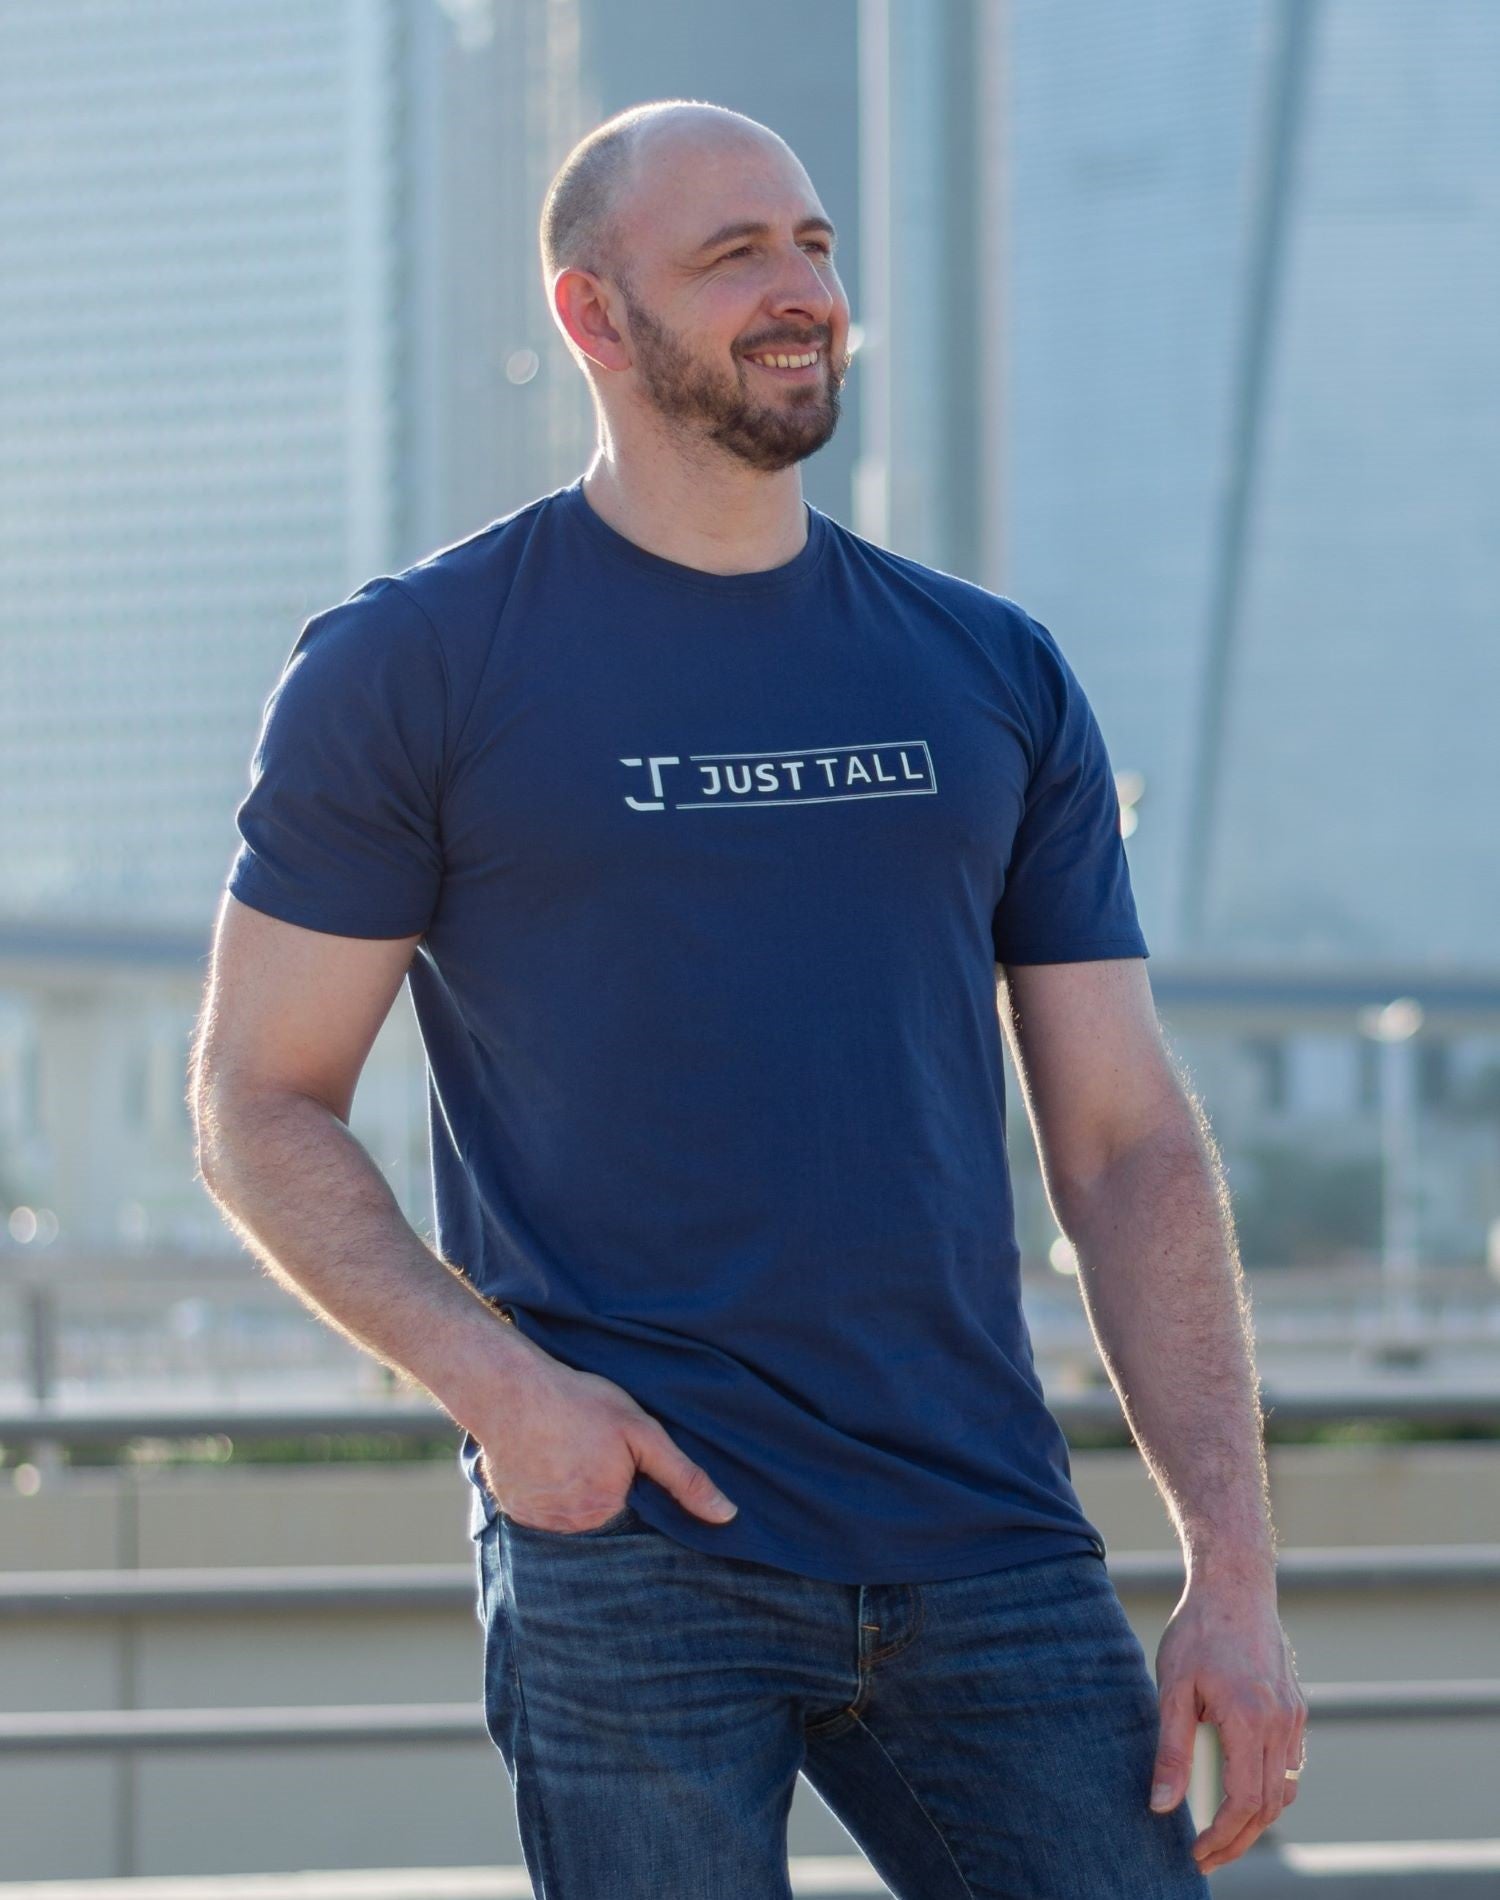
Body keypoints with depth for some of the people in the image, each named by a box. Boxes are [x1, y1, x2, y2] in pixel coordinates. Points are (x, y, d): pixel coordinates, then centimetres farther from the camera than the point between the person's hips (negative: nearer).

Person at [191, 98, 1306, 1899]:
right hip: (631, 1559, -3)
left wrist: (1233, 1569, 1)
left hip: (989, 1548, 3)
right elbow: (259, 1104, 3)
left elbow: (1129, 1143, 10)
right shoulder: (409, 669, 3)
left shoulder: (997, 679, 12)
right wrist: (488, 1375, -13)